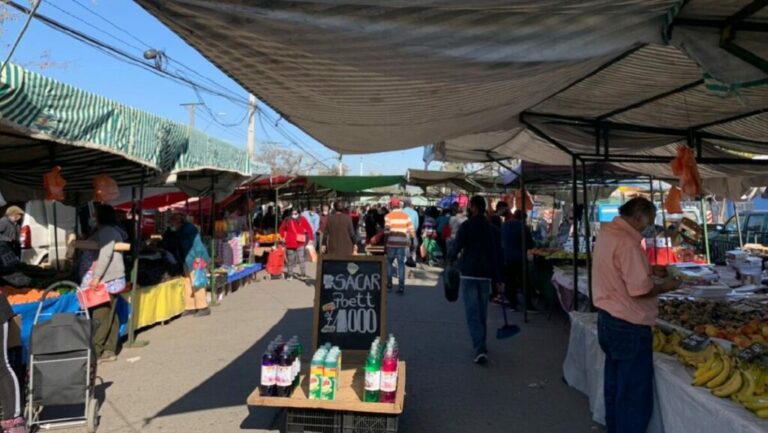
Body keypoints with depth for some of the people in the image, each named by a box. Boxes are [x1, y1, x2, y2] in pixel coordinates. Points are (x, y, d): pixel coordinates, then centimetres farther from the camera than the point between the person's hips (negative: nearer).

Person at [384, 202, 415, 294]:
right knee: (401, 264, 5)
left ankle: (389, 285, 12)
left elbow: (386, 230, -10)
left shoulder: (388, 216, -3)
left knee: (389, 263, 14)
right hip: (402, 243, 1)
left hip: (391, 243, -1)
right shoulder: (406, 216, 3)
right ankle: (401, 287, 2)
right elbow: (412, 230, 0)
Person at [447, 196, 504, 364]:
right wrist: (498, 278, 13)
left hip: (469, 274, -5)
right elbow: (498, 254, 9)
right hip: (486, 275, 5)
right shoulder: (492, 228, 9)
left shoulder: (466, 225, -8)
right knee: (482, 312, 17)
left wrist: (450, 256, 12)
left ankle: (480, 349, -14)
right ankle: (481, 345, 28)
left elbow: (457, 248, -11)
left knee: (472, 313, -4)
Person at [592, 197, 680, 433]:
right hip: (629, 326, -10)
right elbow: (640, 290, -23)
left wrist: (651, 269, 10)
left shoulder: (607, 233, 6)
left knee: (615, 385, 21)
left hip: (607, 319, 10)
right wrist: (666, 286, -6)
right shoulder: (627, 242, -23)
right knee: (635, 393, 4)